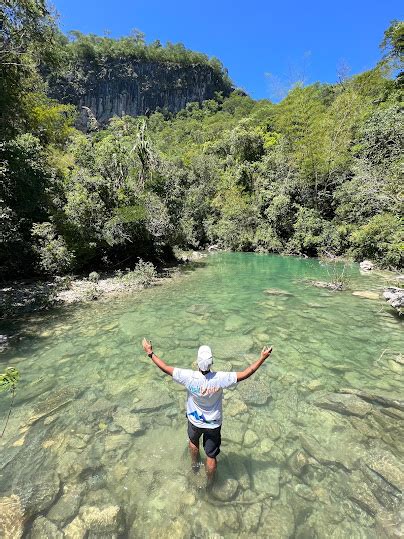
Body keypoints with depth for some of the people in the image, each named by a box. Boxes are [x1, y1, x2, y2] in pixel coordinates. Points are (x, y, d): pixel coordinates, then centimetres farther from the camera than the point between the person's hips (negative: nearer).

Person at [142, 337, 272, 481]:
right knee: (211, 456, 22)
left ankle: (195, 465, 60)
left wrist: (150, 353, -14)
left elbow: (165, 368, -24)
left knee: (193, 442, 34)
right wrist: (262, 358, -20)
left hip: (194, 420, 2)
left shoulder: (189, 377, -33)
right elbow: (246, 373, -27)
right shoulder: (220, 379, -33)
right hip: (213, 424, -1)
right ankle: (210, 481, 47)